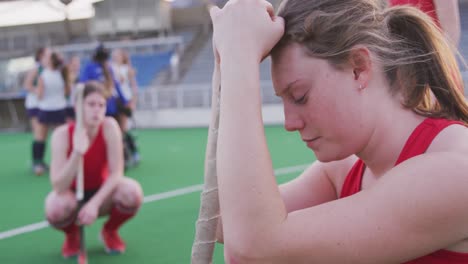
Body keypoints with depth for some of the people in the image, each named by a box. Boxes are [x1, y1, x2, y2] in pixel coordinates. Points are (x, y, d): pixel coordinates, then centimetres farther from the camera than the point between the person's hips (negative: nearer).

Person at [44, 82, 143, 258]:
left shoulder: (109, 126, -21)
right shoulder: (62, 134, -23)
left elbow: (116, 173, -21)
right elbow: (58, 187, -30)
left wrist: (94, 203, -34)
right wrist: (77, 152, -43)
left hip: (101, 194, 1)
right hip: (72, 195, -1)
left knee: (132, 193, -31)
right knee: (56, 208, -36)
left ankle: (109, 231, 3)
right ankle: (72, 235, 3)